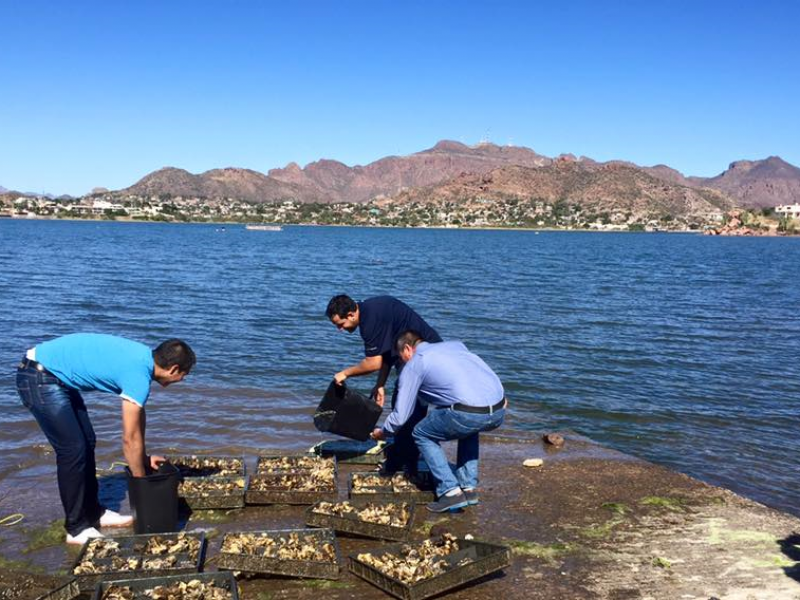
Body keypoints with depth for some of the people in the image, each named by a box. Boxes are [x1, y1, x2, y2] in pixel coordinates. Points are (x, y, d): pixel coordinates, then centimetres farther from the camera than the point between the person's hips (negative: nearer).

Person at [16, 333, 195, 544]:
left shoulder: (143, 358, 2)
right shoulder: (139, 375, -24)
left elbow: (138, 415, 16)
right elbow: (130, 439, -18)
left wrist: (143, 458, 19)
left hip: (54, 376, 10)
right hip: (39, 379, -10)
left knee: (87, 442, 13)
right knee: (73, 450, -8)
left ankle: (93, 513, 23)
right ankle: (77, 528, 3)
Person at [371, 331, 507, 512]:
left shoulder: (413, 366, 12)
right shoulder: (455, 345, 27)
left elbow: (400, 417, 14)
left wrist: (382, 432, 34)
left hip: (469, 413, -6)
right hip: (499, 410, 6)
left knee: (422, 435, 19)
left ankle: (450, 492, 9)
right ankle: (469, 488, 30)